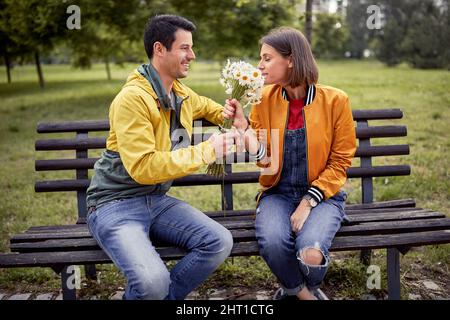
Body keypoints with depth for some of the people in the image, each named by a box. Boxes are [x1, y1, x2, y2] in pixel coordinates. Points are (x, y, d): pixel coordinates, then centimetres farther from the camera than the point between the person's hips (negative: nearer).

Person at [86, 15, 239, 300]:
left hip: (157, 200, 7)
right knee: (154, 282, -31)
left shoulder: (182, 94, 9)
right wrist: (206, 152, -22)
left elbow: (210, 108, 34)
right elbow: (143, 167, -25)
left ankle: (163, 295, 1)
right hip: (116, 204, -7)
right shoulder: (133, 98, -17)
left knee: (220, 242, -16)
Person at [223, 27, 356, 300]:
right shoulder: (265, 98, 0)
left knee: (310, 252, -30)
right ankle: (304, 294, 4)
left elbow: (339, 162, -4)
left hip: (322, 195, -1)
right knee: (273, 243, -30)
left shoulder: (335, 100, -7)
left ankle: (308, 288, 11)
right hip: (278, 193, 2)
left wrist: (308, 203, -14)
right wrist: (243, 126, -17)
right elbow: (266, 161, -1)